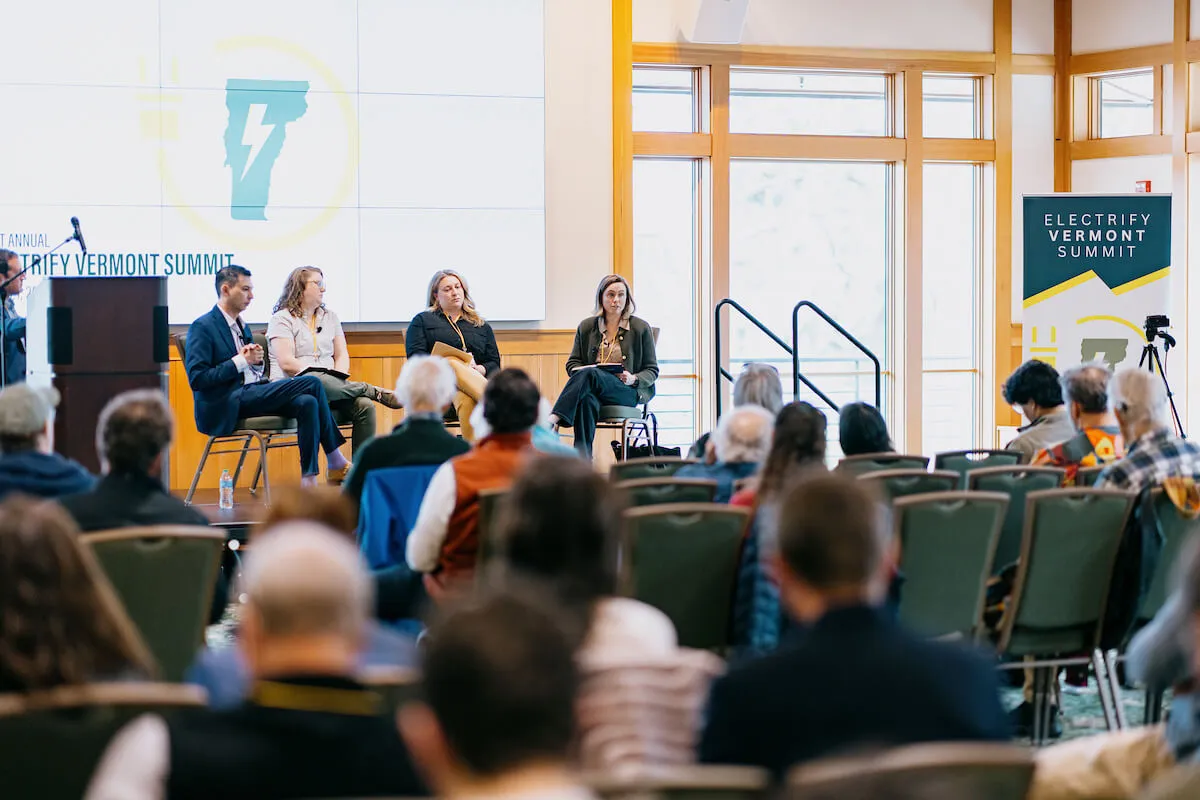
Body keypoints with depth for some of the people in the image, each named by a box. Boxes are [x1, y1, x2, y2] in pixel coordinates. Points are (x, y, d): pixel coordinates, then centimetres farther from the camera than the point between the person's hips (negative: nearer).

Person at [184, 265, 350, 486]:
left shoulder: (242, 327, 21)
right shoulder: (203, 327, -7)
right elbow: (197, 379, -16)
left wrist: (257, 361, 0)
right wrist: (241, 361, -17)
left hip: (250, 394, 9)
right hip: (226, 405, -9)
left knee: (307, 402, -20)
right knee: (312, 383, -18)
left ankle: (309, 480, -17)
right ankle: (336, 463, -11)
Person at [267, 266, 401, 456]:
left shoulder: (330, 316, 22)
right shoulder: (281, 319, 2)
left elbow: (342, 355, 17)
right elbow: (286, 362, -10)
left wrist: (339, 379, -6)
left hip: (330, 383, 5)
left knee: (365, 406, -25)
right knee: (316, 382, -41)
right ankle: (377, 392, -25)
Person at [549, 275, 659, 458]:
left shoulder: (641, 328, 11)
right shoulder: (586, 327, 17)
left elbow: (652, 371, 12)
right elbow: (572, 363, 19)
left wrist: (633, 379, -11)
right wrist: (579, 372, -6)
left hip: (628, 393, -2)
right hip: (594, 389, 2)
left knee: (589, 374, -35)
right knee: (586, 401, -40)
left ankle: (554, 419, -47)